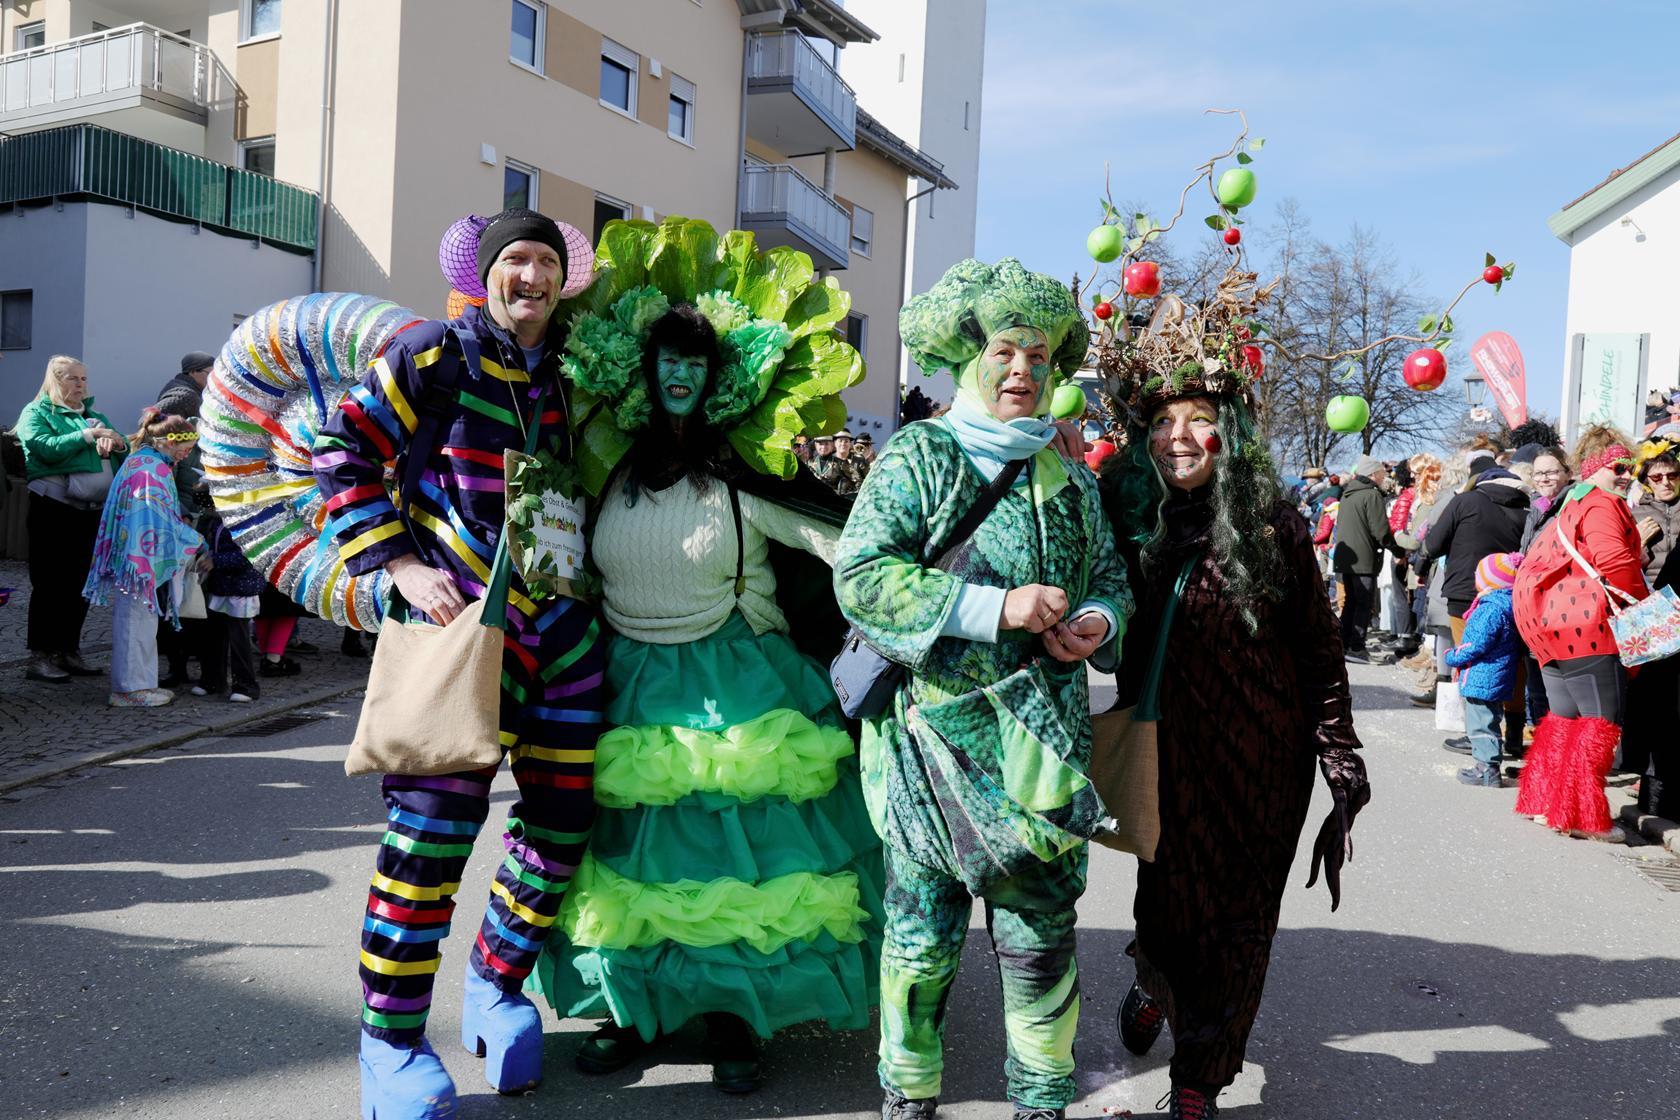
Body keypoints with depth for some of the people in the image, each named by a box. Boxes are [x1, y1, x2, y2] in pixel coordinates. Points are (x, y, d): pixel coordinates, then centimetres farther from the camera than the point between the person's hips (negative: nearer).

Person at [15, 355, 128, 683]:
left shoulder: (95, 415, 20)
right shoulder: (36, 412, 3)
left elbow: (125, 457, 13)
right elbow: (46, 448, -16)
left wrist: (118, 443, -8)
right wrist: (87, 436, -17)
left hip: (93, 509, 6)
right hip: (54, 509, -6)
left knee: (80, 584, 10)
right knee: (50, 584, -4)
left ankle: (69, 652, 18)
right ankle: (39, 657, 1)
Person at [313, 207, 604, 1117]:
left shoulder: (565, 375, 11)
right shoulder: (437, 353, -4)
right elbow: (343, 455, -4)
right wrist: (401, 566, -12)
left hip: (561, 622, 6)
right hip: (461, 613, -6)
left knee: (564, 816, 7)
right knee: (435, 822, -8)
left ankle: (496, 983, 31)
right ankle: (392, 1041, 10)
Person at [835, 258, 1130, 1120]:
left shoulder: (1068, 475, 12)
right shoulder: (918, 455, -2)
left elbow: (1111, 574, 21)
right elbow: (859, 575, -13)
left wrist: (1098, 619, -4)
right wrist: (995, 608, -19)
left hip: (1044, 732, 4)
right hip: (936, 730, -3)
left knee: (1041, 922, 8)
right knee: (923, 924, 6)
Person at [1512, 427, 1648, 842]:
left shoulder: (1574, 503, 22)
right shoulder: (1601, 503, -9)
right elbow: (1614, 562, -20)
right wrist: (1643, 602, -8)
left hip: (1551, 621, 10)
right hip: (1585, 623, -10)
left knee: (1564, 715, 16)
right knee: (1601, 717, -5)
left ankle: (1544, 800, 21)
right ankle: (1584, 817, -4)